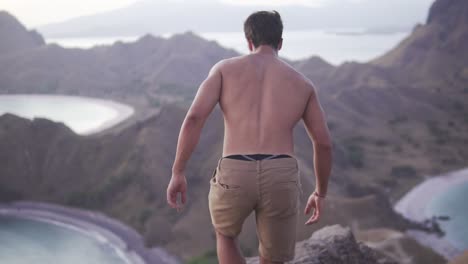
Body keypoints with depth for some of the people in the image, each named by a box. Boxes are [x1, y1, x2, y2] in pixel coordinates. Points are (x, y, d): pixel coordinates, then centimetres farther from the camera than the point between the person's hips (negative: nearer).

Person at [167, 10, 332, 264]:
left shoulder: (225, 68, 12)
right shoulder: (302, 83, 18)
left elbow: (194, 118, 0)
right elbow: (324, 143, 20)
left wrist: (177, 174, 5)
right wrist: (320, 193, 33)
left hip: (235, 178, -1)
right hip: (280, 180, 1)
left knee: (226, 234, 34)